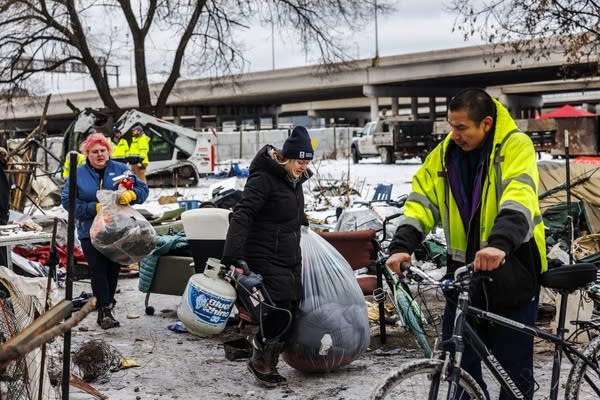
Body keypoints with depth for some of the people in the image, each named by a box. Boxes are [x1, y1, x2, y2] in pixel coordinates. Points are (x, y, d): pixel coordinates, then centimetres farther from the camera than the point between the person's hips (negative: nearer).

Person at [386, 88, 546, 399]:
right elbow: (421, 202, 0)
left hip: (511, 271, -4)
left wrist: (500, 243, -44)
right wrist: (402, 246, -17)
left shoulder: (516, 146, -10)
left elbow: (519, 198, -27)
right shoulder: (444, 154, 4)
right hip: (464, 272, 4)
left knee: (514, 370, 4)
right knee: (459, 365, 6)